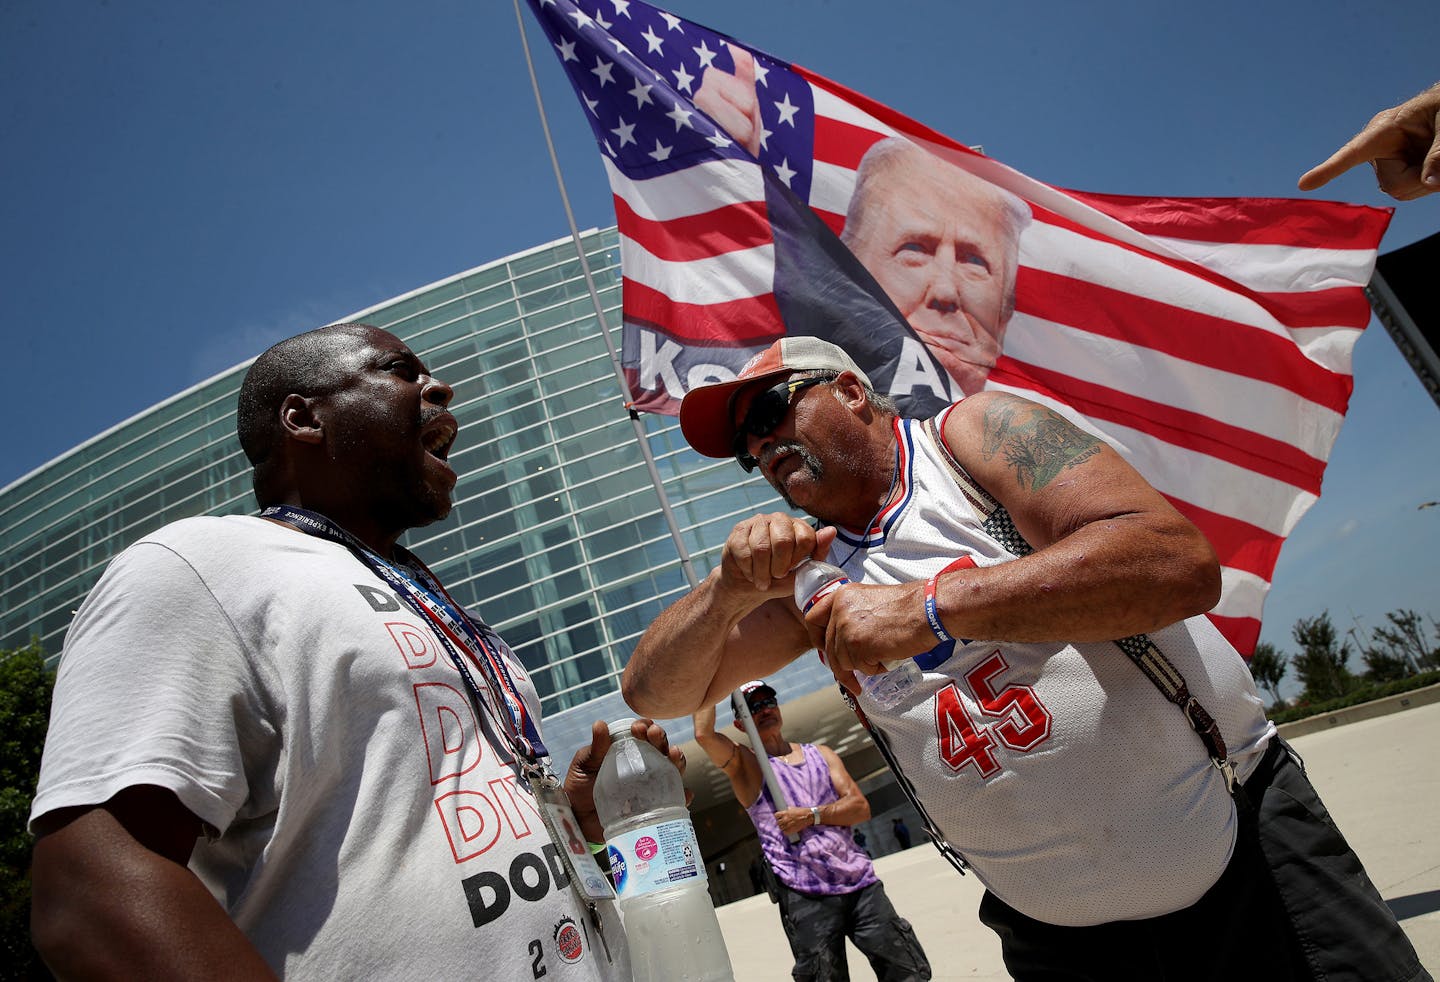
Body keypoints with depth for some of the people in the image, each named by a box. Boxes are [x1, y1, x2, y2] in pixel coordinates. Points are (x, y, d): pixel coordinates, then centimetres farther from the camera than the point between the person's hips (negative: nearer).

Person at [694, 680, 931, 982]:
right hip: (805, 897, -4)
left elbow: (860, 807, 5)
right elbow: (703, 733, -17)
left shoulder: (820, 753, 16)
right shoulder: (745, 764, 3)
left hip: (861, 882, 4)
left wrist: (811, 815, -10)